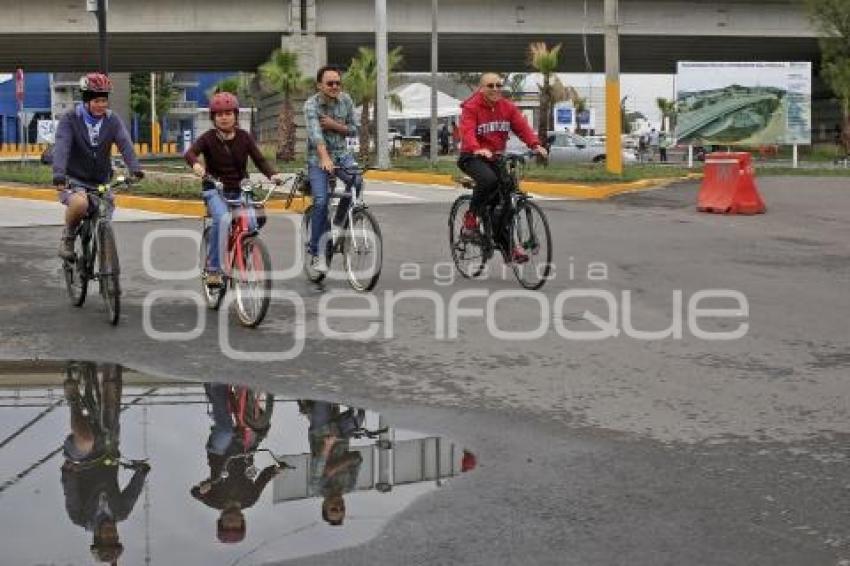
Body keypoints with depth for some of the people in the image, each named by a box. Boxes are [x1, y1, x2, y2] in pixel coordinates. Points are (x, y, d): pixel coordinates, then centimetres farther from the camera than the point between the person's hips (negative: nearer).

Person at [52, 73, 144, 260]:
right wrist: (58, 174, -39)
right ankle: (68, 237, -8)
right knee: (80, 203, -35)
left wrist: (135, 168, -34)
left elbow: (125, 144, -16)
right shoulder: (70, 119, -8)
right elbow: (61, 146, -22)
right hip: (74, 180, -3)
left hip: (101, 182, 3)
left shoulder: (113, 121, -1)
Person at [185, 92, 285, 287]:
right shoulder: (208, 138, -4)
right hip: (215, 191, -2)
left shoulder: (244, 137, 3)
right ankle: (213, 268, -22)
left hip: (240, 190, 3)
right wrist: (196, 164, -44)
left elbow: (259, 160, -3)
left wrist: (273, 174, -23)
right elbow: (190, 152, -20)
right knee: (223, 219, -31)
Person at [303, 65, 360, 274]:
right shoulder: (311, 104, -15)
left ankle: (338, 222, -1)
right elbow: (315, 133, -31)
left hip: (342, 153, 4)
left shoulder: (346, 100, -1)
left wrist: (334, 125, -17)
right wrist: (325, 159, -47)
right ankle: (315, 253, -5)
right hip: (318, 157, -4)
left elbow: (353, 130, 4)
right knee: (321, 202, -16)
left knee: (356, 181, -25)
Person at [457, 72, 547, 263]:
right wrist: (477, 149, -47)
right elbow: (467, 131, -26)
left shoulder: (508, 107, 5)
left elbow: (522, 126, -8)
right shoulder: (471, 108, -10)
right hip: (473, 157, -5)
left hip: (496, 157, 5)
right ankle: (471, 217, -13)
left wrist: (535, 144, -27)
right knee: (488, 179, -35)